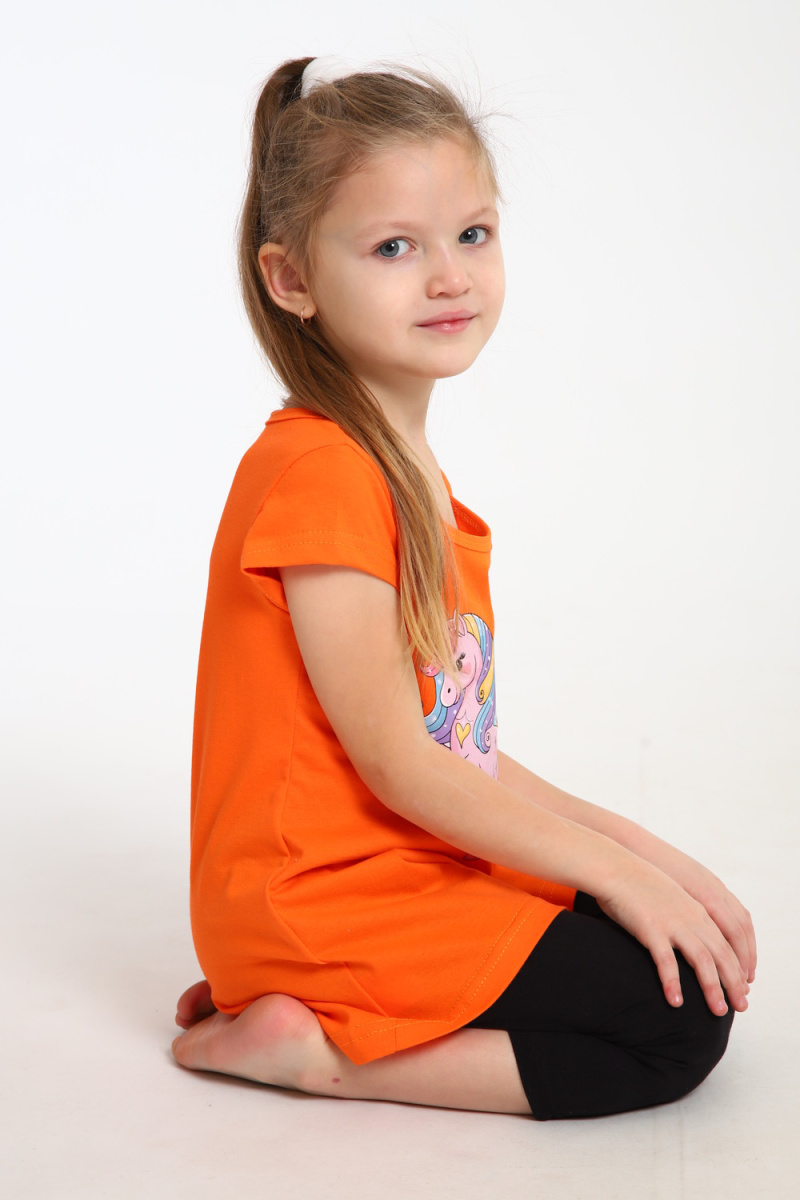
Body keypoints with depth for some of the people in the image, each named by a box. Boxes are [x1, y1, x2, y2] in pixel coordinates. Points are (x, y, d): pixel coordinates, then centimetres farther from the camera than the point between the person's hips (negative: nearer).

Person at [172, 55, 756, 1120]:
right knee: (681, 1018, -9)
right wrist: (612, 866, -11)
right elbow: (397, 765, -18)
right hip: (326, 900, -9)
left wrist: (626, 843, 4)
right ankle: (324, 1047, -6)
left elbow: (457, 748, 11)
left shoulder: (411, 473, 12)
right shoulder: (317, 468, -19)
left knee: (686, 931, 12)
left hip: (416, 866, 9)